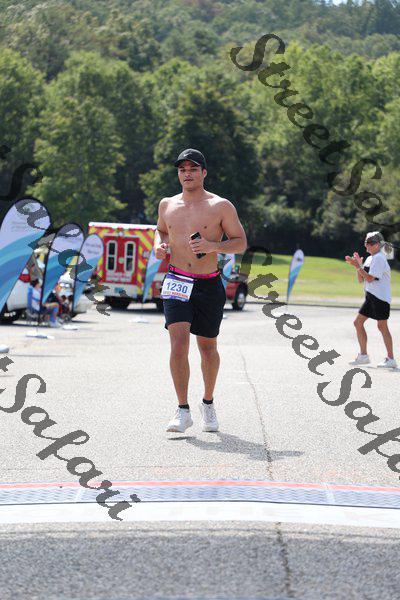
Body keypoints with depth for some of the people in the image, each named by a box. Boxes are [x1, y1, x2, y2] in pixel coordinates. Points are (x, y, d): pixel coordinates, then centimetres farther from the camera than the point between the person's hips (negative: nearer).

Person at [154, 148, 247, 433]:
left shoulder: (221, 206, -1)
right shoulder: (167, 205, 9)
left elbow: (241, 242, 0)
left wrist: (213, 246, -18)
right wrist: (159, 245, 6)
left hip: (209, 285, -1)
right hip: (177, 282, 1)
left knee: (208, 346, 11)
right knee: (178, 342, -15)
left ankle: (208, 402, 33)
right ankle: (183, 410, -12)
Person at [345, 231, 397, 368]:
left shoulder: (379, 258, -13)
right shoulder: (369, 259, 15)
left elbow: (370, 278, -20)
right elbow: (361, 279, 15)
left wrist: (358, 266, -18)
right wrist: (359, 265, 1)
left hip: (381, 297, -10)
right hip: (371, 297, 10)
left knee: (382, 326, -7)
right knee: (358, 322, 8)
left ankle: (391, 359, -2)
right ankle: (363, 355, 13)